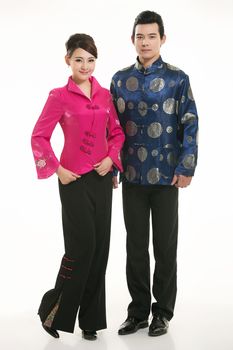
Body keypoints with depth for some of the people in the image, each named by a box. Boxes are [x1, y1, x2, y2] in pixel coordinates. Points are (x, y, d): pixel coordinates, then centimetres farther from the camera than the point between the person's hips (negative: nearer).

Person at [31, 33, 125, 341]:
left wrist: (112, 157, -1)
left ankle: (91, 318, 18)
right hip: (74, 179, -5)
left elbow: (117, 132, 15)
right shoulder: (60, 97, -5)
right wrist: (57, 170, -10)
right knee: (82, 245, -6)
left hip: (102, 177, 5)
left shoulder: (105, 95, 8)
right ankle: (53, 309, 14)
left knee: (100, 246, 6)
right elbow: (39, 137, -5)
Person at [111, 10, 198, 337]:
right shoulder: (120, 79, 6)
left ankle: (163, 312, 19)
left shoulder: (178, 78, -2)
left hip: (166, 175, -3)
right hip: (132, 175, 3)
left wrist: (186, 168, -10)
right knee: (136, 245, 9)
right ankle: (138, 310, 21)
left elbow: (190, 125, -4)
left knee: (165, 246, 5)